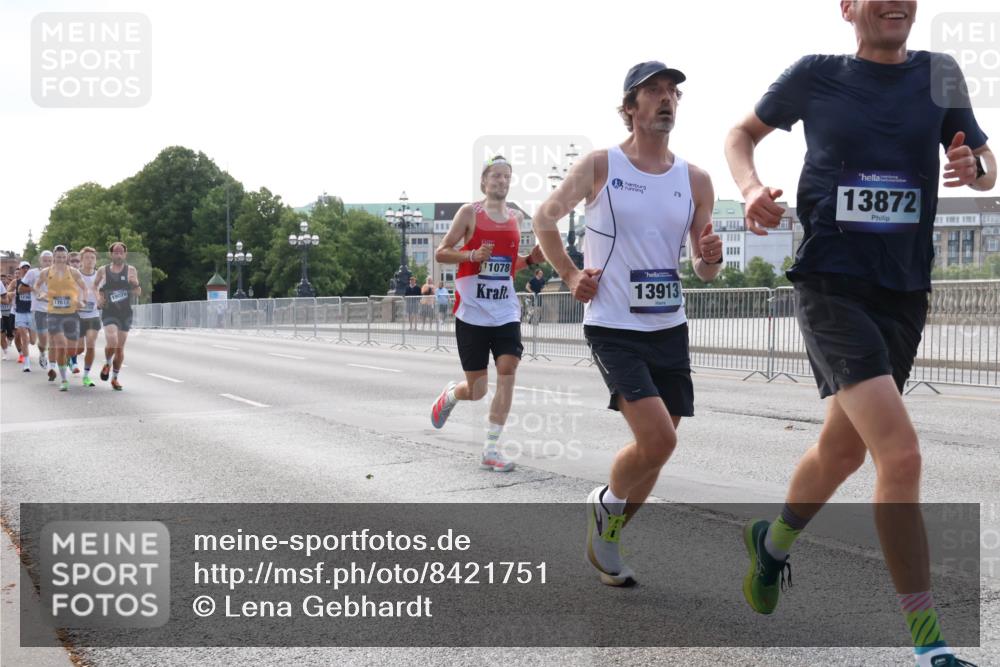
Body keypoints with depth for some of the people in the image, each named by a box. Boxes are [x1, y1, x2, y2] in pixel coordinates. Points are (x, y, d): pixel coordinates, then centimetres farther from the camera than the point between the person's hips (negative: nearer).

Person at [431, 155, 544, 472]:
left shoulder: (516, 217, 12)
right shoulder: (470, 212, -3)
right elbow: (441, 253, -4)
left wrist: (531, 259, 3)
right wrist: (472, 255, -20)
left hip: (505, 310, 4)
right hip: (472, 311, -4)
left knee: (508, 369, -15)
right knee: (477, 390, 1)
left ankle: (491, 449, -8)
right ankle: (450, 395, 40)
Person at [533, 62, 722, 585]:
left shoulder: (695, 180, 6)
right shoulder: (601, 166, -4)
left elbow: (703, 271, 10)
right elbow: (545, 218, 5)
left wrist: (710, 259, -12)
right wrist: (570, 275, -1)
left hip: (669, 328, 5)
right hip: (613, 329, -5)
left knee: (655, 449, 8)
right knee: (657, 439, -18)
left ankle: (606, 536, 31)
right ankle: (606, 501, 13)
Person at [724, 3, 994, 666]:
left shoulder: (939, 74, 8)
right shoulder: (816, 76, 0)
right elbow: (743, 133, 14)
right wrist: (752, 188, -6)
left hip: (904, 293, 5)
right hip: (831, 285, -5)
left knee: (842, 449, 17)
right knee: (901, 454, -19)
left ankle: (774, 541, 48)